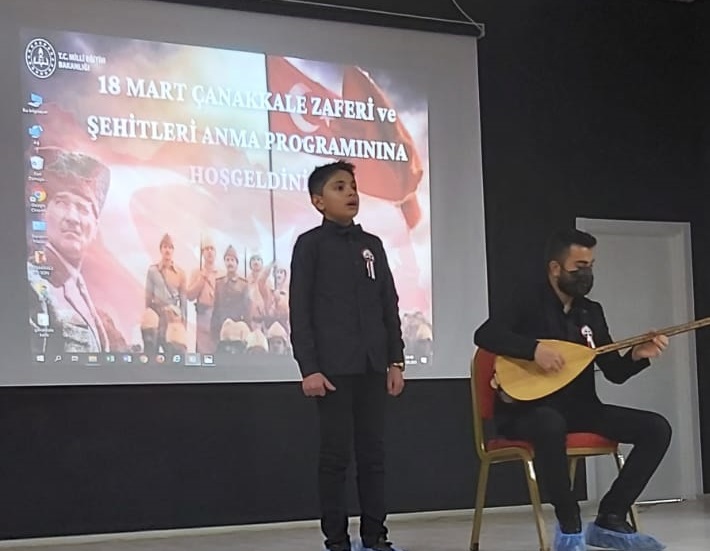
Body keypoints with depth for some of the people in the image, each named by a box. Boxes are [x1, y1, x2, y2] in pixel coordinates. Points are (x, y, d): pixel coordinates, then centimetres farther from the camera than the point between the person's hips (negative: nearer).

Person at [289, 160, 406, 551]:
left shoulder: (372, 245, 15)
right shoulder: (310, 244, -1)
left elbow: (390, 307, 15)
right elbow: (300, 312, -6)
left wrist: (395, 361, 8)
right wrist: (308, 368, -12)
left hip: (372, 366, 5)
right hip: (332, 367, -5)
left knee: (373, 452, 7)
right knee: (335, 454, -2)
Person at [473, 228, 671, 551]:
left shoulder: (592, 312, 13)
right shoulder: (528, 301, -4)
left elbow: (615, 373, 10)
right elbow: (484, 335, -20)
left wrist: (638, 356, -11)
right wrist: (535, 348, -30)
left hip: (579, 408, 7)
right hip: (528, 410, -6)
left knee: (656, 428, -11)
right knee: (551, 424, -44)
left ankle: (609, 520, -7)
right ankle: (569, 524, -23)